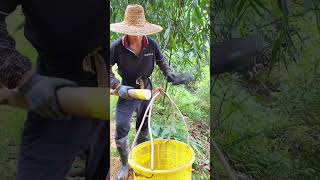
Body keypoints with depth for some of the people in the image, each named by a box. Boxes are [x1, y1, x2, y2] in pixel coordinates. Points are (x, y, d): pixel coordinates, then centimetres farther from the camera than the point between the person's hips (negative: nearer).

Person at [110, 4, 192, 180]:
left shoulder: (152, 45, -10)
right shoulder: (117, 47, -18)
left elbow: (161, 60, 8)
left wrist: (169, 74, -7)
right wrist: (118, 87, -22)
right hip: (127, 93, -3)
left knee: (143, 128, 17)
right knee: (121, 130, -6)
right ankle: (125, 165, 17)